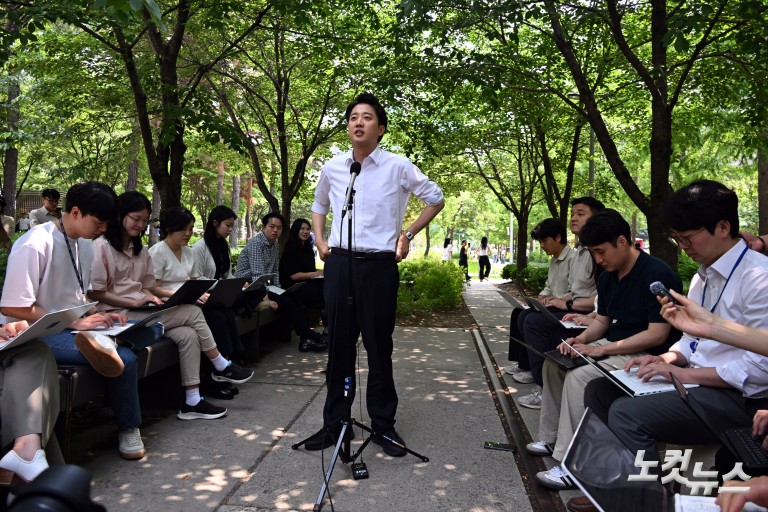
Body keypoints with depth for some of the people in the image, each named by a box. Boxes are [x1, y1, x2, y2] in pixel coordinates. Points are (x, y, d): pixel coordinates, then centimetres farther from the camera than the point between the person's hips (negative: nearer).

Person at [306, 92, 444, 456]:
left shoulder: (397, 166, -3)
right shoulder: (332, 167, 7)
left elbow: (436, 199, 9)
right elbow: (319, 205, 27)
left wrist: (408, 234, 3)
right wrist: (319, 239, 12)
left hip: (379, 265, -3)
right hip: (339, 263, 3)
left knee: (379, 346, 4)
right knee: (339, 345, 9)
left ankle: (383, 424, 17)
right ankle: (333, 423, 20)